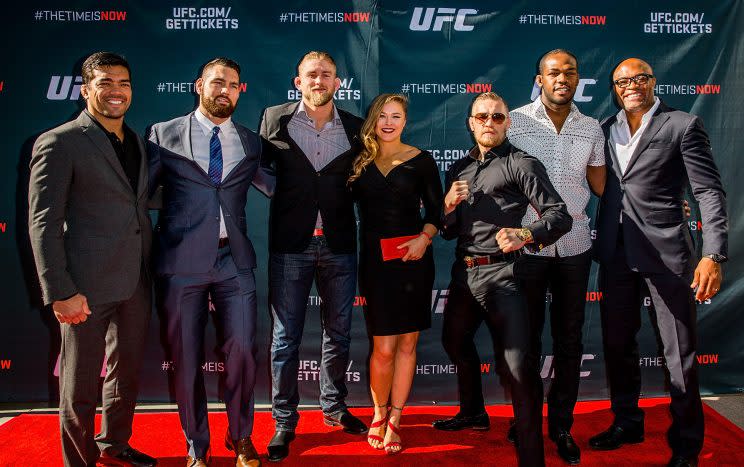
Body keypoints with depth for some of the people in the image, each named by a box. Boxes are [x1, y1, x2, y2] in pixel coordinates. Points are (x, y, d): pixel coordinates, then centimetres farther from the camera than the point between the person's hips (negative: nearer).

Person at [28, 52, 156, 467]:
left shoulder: (137, 142, 11)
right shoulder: (59, 144, -9)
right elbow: (43, 224, -12)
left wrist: (150, 270, 13)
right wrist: (60, 292, -17)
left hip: (136, 284, 7)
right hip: (88, 287, -6)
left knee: (128, 372, 20)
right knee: (81, 385, 8)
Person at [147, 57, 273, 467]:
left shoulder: (250, 142, 12)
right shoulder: (164, 135, 4)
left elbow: (274, 186, 21)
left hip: (234, 262, 2)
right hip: (181, 263, -2)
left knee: (242, 352, 2)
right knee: (186, 360, 6)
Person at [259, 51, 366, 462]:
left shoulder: (356, 129, 6)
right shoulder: (274, 119, 2)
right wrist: (283, 197, -1)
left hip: (339, 246, 2)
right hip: (290, 245, -2)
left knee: (338, 333, 13)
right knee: (285, 336, 3)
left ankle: (334, 407, 31)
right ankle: (284, 421, 17)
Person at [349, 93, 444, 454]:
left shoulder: (421, 161, 2)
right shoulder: (360, 161, 6)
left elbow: (435, 209, 3)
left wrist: (425, 237, -11)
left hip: (412, 259, 0)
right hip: (374, 260, 0)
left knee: (407, 344, 5)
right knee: (384, 347, -2)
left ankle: (394, 420, 19)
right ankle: (378, 414, 22)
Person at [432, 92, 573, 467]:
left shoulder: (522, 164, -3)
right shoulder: (458, 169, 16)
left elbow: (560, 215, -12)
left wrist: (526, 235, -31)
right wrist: (448, 206, -3)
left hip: (500, 273, -7)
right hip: (463, 272, 8)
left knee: (518, 365, -13)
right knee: (455, 342, 25)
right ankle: (472, 412, 49)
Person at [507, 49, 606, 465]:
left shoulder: (591, 128, 7)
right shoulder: (515, 121, -2)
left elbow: (602, 187, 9)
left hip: (574, 245, 3)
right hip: (526, 244, -2)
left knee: (570, 340, 9)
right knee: (526, 336, 9)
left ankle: (562, 425, 24)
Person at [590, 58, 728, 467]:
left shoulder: (682, 125, -3)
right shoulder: (605, 130, 11)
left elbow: (710, 192, -8)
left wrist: (713, 255, -17)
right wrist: (596, 246, 6)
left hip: (665, 250, -5)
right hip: (615, 253, 5)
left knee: (680, 352, 2)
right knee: (617, 345, 15)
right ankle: (627, 423, 33)